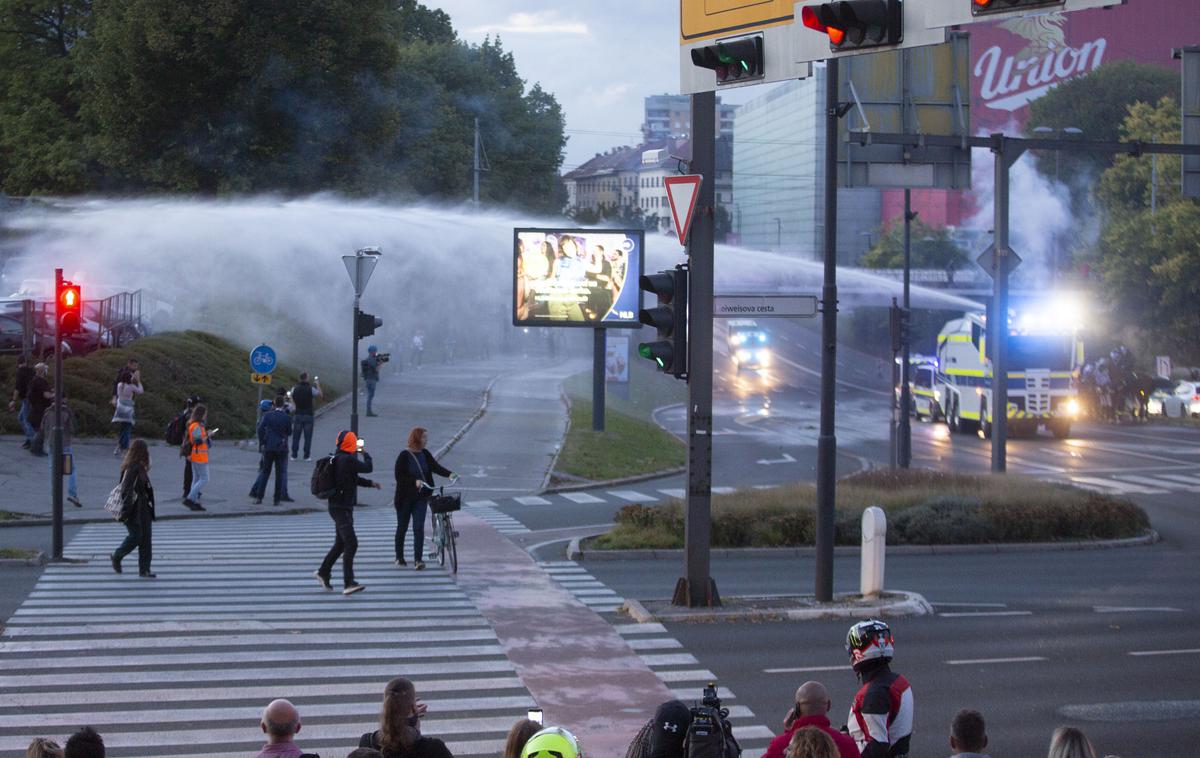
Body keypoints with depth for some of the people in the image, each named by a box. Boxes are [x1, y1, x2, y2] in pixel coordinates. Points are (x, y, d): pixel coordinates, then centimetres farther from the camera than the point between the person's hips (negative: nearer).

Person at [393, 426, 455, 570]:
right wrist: (415, 481, -27)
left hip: (421, 497, 3)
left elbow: (435, 467, -6)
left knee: (419, 528, -7)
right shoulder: (404, 455, -10)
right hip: (405, 498, -3)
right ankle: (399, 557, 25)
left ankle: (417, 559, -10)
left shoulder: (425, 454, 5)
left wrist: (449, 474, -23)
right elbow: (399, 476, -15)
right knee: (402, 528, 9)